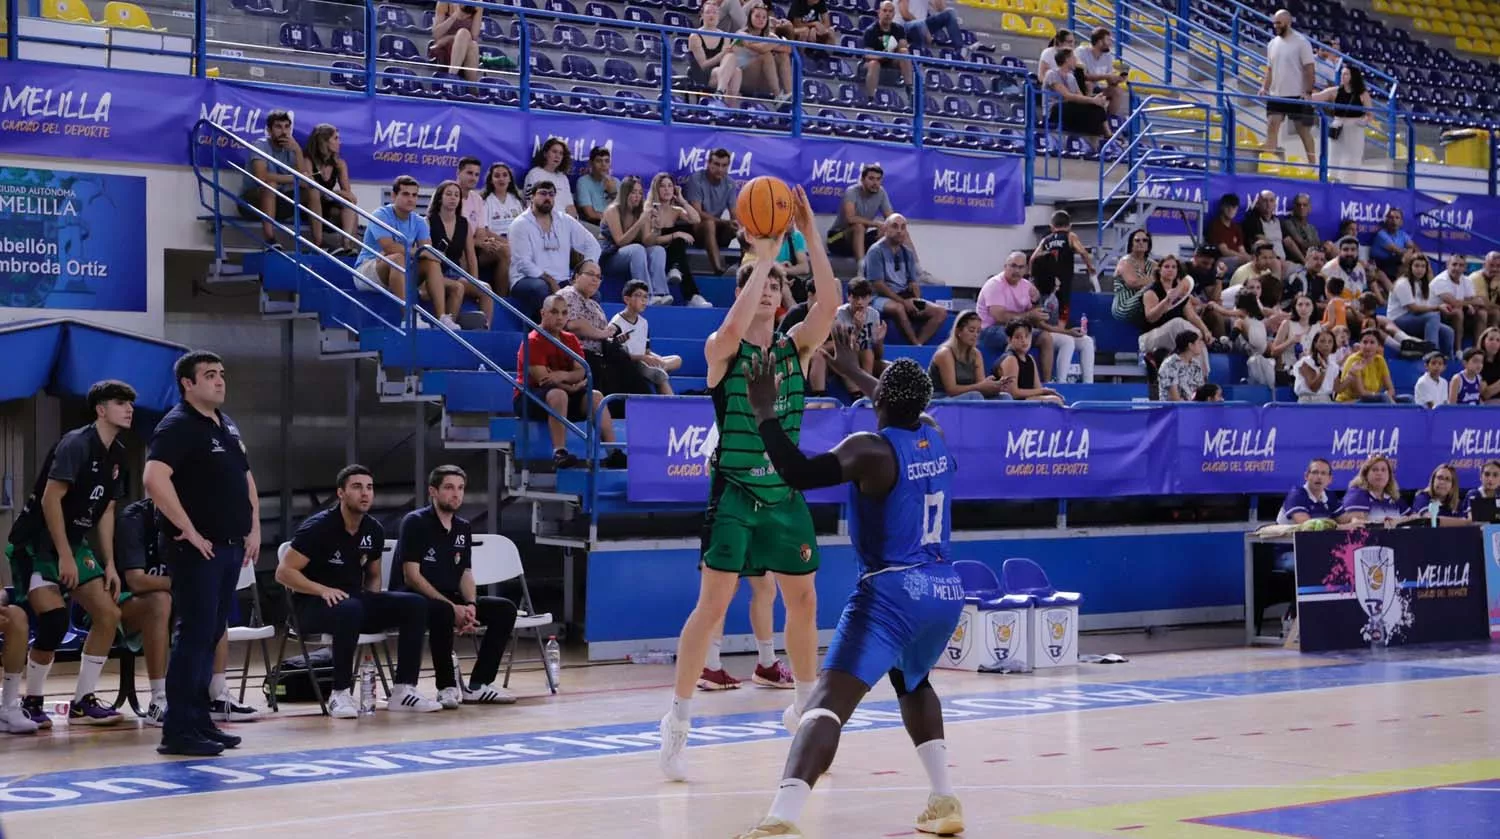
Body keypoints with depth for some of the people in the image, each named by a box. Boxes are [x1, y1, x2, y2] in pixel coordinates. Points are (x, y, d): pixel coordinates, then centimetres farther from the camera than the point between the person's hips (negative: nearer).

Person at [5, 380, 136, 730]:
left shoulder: (116, 454, 8)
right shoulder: (76, 443, -17)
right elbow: (50, 498, -22)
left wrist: (109, 565, 7)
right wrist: (64, 556, -24)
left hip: (73, 543, 9)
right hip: (34, 544, -9)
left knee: (109, 614, -1)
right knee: (55, 619, -22)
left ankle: (82, 702, 6)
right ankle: (31, 702, -3)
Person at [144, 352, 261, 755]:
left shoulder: (228, 426, 16)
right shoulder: (177, 426, -11)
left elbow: (246, 479, 28)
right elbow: (154, 479, -25)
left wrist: (254, 528, 17)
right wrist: (188, 530, -22)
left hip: (231, 547, 8)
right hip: (198, 549, -8)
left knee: (211, 636, 11)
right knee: (195, 635, -8)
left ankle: (199, 719, 18)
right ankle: (178, 730, -5)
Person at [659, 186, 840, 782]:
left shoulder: (796, 347, 5)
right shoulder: (722, 348, -6)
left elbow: (830, 303, -11)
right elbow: (734, 328, -30)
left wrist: (810, 236, -17)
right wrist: (763, 257, -25)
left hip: (786, 492, 4)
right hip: (734, 492, -4)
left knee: (803, 603, 11)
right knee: (713, 604, -8)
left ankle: (806, 704, 30)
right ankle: (678, 719, -1)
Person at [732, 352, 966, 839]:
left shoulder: (870, 449, -11)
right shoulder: (935, 437, 10)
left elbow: (797, 473, -20)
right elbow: (905, 411, 34)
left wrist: (764, 412, -9)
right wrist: (852, 370, 43)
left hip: (892, 593, -7)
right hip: (945, 591, 8)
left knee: (829, 699, -18)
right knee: (912, 683, 35)